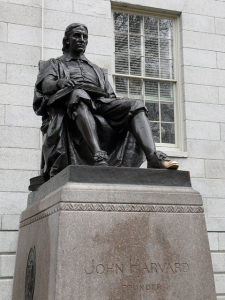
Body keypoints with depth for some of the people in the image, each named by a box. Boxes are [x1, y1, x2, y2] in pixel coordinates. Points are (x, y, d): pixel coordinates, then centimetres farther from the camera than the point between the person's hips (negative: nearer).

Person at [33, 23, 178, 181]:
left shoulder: (97, 70, 38)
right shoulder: (55, 64, 28)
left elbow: (111, 96, 24)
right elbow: (45, 84, 5)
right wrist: (60, 82, -20)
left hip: (101, 104, 4)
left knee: (137, 105, -22)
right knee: (79, 94, -39)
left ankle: (154, 159, -43)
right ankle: (98, 157, -55)